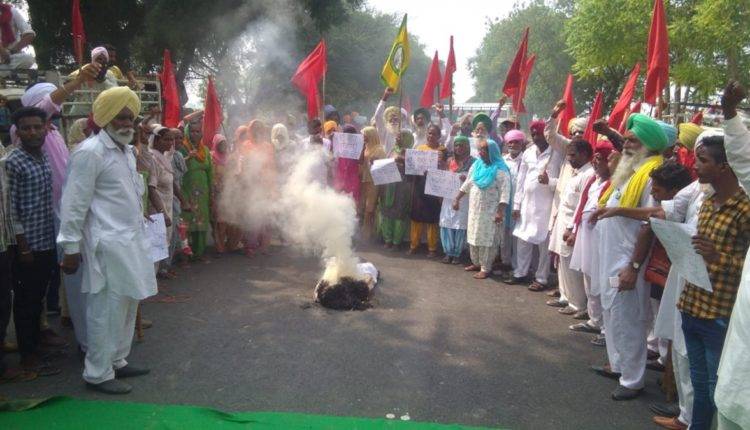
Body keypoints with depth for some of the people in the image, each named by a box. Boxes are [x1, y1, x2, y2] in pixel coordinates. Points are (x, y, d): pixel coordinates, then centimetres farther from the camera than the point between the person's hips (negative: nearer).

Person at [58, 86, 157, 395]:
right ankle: (98, 374, 12)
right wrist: (71, 248, -12)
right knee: (107, 309, -1)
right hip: (108, 245, -9)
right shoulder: (91, 152, -13)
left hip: (131, 241, 9)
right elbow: (74, 204, -13)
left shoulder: (127, 150, 14)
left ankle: (117, 361, 29)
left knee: (127, 304, 15)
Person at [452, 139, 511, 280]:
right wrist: (457, 199, 14)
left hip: (490, 211, -7)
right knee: (474, 237, 14)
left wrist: (500, 212, -23)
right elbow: (467, 184, 15)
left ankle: (486, 268, 7)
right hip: (474, 209, 7)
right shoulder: (476, 165, 6)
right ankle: (476, 263, 28)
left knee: (487, 239, -2)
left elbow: (505, 192, -18)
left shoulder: (500, 170, -14)